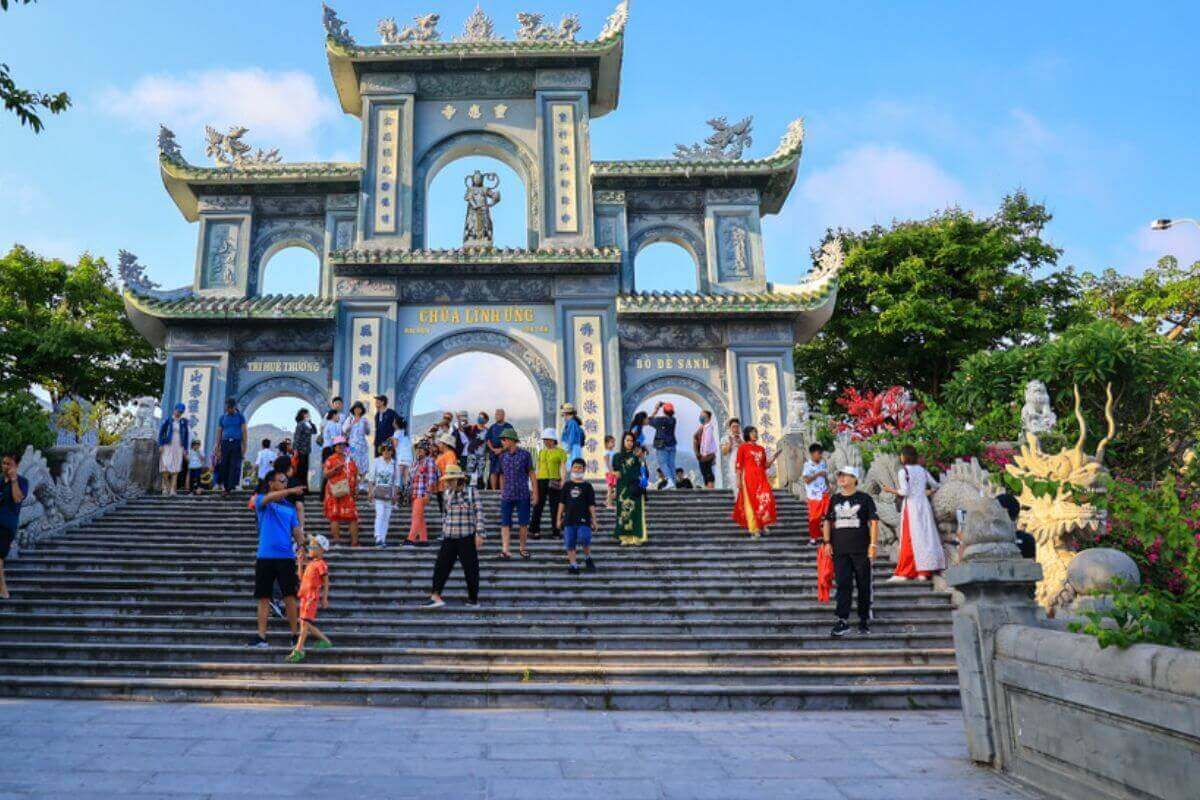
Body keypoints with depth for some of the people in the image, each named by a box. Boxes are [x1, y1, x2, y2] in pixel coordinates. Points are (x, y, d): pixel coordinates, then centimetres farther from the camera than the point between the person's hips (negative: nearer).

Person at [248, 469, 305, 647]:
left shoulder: (289, 507, 15)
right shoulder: (260, 500, 4)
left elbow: (296, 530, 11)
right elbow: (269, 498, -20)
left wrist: (302, 545, -7)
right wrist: (291, 491, -36)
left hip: (286, 557, 2)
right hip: (265, 557, -2)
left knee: (290, 596, 0)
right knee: (263, 598, 3)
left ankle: (295, 634, 5)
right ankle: (262, 636, 9)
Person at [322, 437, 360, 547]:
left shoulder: (350, 460, 18)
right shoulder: (330, 460, 7)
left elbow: (355, 476, 19)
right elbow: (326, 475, -1)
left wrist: (356, 489, 8)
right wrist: (336, 469, -15)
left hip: (349, 493, 3)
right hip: (335, 492, -3)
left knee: (353, 517, -4)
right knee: (335, 516, -6)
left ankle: (354, 542, -2)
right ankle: (337, 540, -2)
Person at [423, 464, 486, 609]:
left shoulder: (471, 492, -5)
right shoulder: (448, 493, 10)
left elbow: (479, 513, -7)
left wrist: (479, 534, -12)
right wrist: (444, 529, 18)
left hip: (466, 537, -4)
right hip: (449, 538, 4)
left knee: (470, 567, 2)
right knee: (441, 565, -3)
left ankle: (473, 599, 14)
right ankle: (436, 596, 0)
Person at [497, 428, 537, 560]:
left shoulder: (525, 455, -3)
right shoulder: (502, 456, 7)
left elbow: (532, 474, 0)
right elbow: (502, 476, 15)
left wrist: (535, 492, -3)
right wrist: (501, 492, 15)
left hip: (523, 495, -2)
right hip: (507, 495, 3)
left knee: (524, 523, 4)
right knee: (505, 523, -4)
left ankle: (522, 548, 18)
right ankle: (505, 549, -6)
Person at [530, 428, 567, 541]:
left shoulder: (560, 452, 3)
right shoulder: (541, 452, 17)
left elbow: (563, 468, -4)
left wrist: (563, 481, -16)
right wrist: (535, 482, 14)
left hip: (554, 482, -4)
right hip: (541, 480, 4)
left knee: (555, 507, 1)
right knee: (538, 506, 1)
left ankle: (556, 531, 7)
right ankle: (534, 530, 5)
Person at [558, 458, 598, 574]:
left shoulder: (587, 486, 5)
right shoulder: (567, 485, 9)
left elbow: (591, 505, 6)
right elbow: (562, 503, 11)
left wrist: (594, 520, 3)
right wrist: (559, 518, 8)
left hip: (584, 520, -2)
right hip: (569, 520, 2)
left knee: (584, 541, -15)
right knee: (570, 544, 2)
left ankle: (588, 558, 11)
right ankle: (573, 565, 12)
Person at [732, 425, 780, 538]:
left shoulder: (761, 448, 18)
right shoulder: (743, 447, 3)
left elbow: (765, 466, 18)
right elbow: (739, 465, 0)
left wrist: (774, 457, 6)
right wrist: (738, 480, -7)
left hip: (761, 478, 4)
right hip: (749, 478, -4)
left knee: (766, 499, -15)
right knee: (751, 503, -4)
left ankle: (764, 525, -4)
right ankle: (754, 529, 1)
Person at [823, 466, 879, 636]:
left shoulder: (864, 498, 1)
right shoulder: (834, 500, 13)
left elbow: (873, 522, -2)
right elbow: (828, 521, 17)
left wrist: (873, 545, -10)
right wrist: (827, 542, 6)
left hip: (861, 550, -3)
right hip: (839, 550, 3)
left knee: (863, 585, 5)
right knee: (843, 584, -3)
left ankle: (864, 619, 17)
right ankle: (843, 621, -5)